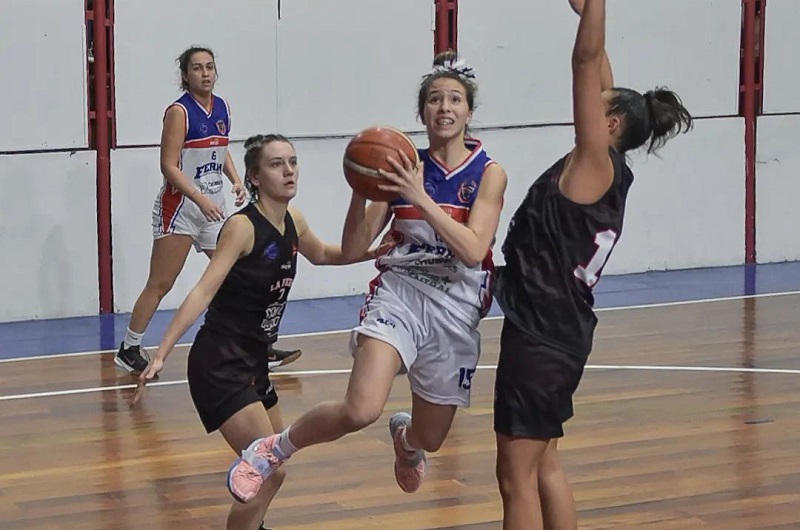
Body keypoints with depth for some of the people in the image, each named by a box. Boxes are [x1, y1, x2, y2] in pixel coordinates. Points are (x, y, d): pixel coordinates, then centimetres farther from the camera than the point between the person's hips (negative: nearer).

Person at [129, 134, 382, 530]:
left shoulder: (293, 222, 5)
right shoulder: (242, 226, -18)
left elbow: (322, 255, 28)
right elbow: (203, 293, -25)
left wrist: (374, 254, 16)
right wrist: (161, 354, -32)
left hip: (253, 362, 9)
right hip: (220, 364, -9)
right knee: (269, 471, -14)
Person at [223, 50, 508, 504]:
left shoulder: (488, 173, -2)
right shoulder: (404, 168, 2)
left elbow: (473, 250, -17)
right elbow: (354, 249, 1)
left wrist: (420, 197, -24)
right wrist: (361, 192, -16)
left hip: (457, 309, 1)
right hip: (400, 294, -1)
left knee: (429, 440, 16)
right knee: (361, 410, -28)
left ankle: (404, 436, 56)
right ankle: (274, 449, -2)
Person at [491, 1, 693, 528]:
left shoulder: (596, 166, -13)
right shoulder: (605, 170, 8)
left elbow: (587, 62, -19)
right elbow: (598, 76, 16)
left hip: (544, 333, -10)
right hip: (552, 329, 10)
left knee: (517, 475, -4)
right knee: (543, 464, 19)